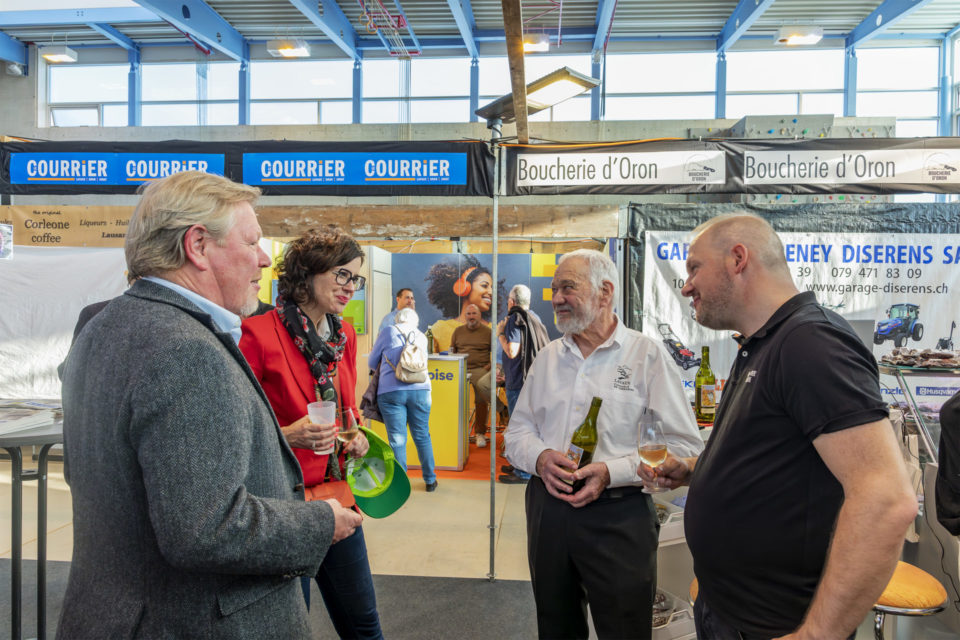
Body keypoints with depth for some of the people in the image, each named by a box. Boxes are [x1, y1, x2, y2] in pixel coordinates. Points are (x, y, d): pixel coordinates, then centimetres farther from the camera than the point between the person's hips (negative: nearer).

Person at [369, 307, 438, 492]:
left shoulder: (387, 332, 7)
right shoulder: (421, 336, 16)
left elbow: (372, 362, 13)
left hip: (391, 391, -3)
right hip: (420, 390, 3)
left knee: (397, 440, 1)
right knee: (422, 437, 13)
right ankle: (430, 480, 21)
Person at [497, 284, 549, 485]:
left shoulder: (515, 320, -14)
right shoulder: (534, 318, 13)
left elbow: (512, 351, -23)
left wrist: (500, 333, -8)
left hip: (518, 383, -9)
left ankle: (523, 473, 3)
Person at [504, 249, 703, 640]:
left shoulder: (647, 355, -6)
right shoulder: (547, 357, 10)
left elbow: (684, 449, -11)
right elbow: (517, 431, 13)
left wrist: (613, 471, -21)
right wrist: (540, 458, -10)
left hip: (619, 518, -4)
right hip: (547, 509, 5)